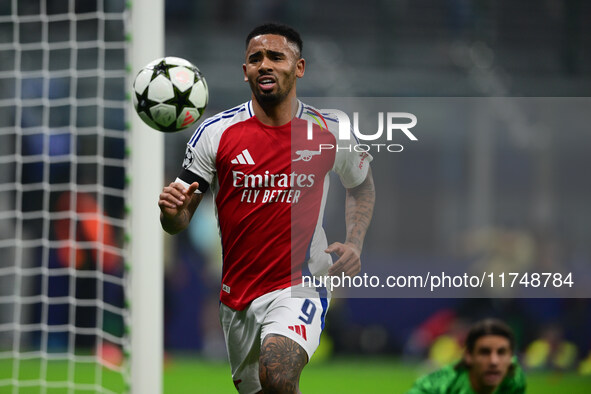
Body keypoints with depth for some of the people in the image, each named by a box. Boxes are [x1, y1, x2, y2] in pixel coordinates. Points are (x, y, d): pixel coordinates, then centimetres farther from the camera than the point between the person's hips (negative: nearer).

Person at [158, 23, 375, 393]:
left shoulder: (331, 133, -2)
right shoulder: (215, 133, -3)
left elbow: (362, 186, 19)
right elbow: (181, 221, 0)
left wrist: (355, 243, 1)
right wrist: (172, 212, -25)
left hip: (300, 286, -3)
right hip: (237, 293, 3)